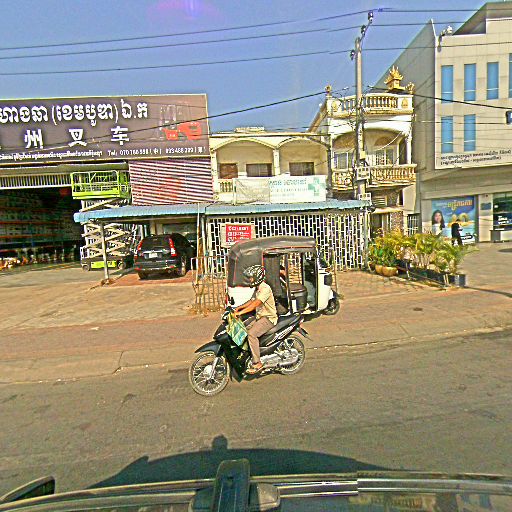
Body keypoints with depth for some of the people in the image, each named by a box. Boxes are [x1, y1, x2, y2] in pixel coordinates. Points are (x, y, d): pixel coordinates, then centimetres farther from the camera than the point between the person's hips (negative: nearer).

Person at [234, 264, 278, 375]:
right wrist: (238, 307, 9)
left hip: (269, 318, -10)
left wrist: (240, 312, -33)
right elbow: (251, 301, 22)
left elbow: (255, 304, -29)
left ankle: (257, 363, -19)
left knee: (251, 334, -26)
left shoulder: (265, 289, -19)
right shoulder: (258, 288, 13)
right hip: (260, 317, 10)